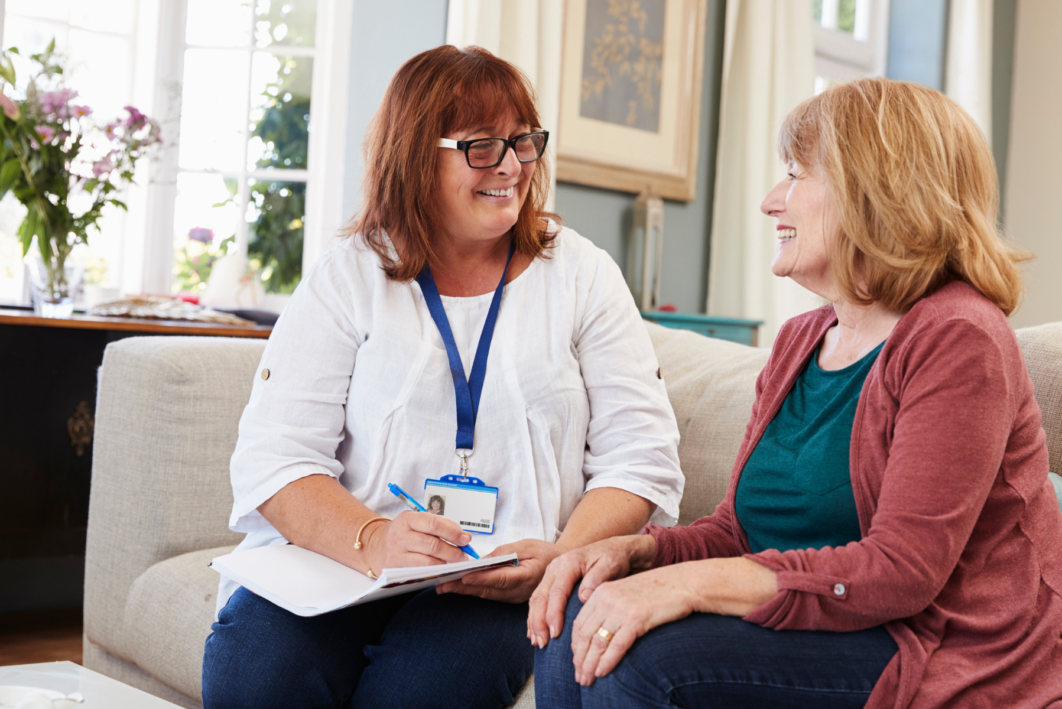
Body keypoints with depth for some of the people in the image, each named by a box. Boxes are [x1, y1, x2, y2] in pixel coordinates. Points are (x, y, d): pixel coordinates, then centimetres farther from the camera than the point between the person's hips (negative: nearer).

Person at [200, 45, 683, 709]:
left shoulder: (581, 275, 8)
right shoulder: (347, 277, 6)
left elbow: (641, 457, 2)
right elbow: (274, 455, -3)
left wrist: (563, 559, -17)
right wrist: (371, 541, -22)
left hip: (502, 586, 0)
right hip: (337, 559, 1)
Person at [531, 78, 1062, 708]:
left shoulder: (958, 339, -14)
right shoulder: (799, 342, 12)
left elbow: (902, 570, -22)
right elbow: (740, 530, 11)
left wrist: (696, 582, -29)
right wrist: (635, 551, -9)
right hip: (817, 636, 7)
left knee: (639, 656, -25)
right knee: (576, 628, -13)